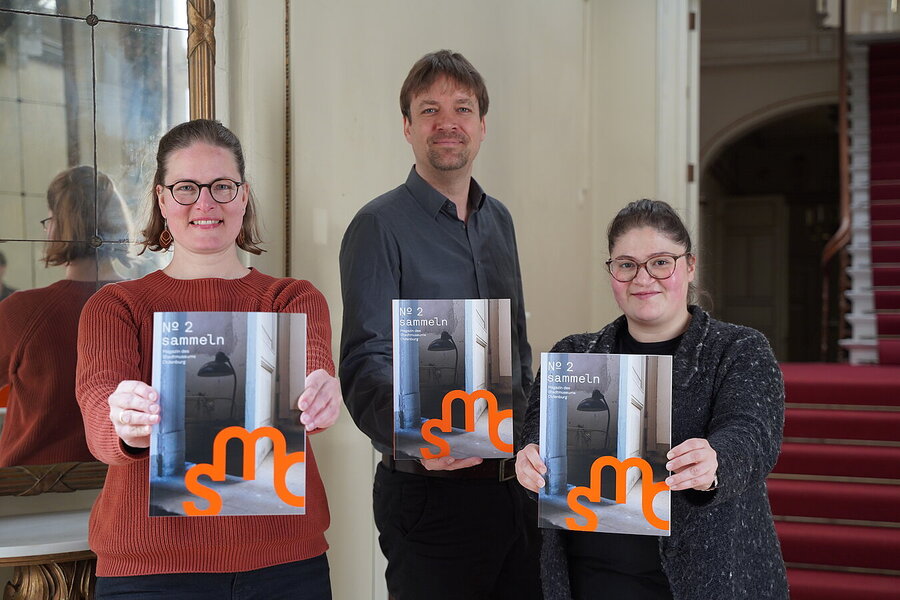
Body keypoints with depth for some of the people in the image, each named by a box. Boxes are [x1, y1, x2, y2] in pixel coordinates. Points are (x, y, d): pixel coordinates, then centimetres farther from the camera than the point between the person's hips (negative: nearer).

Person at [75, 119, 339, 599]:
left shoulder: (294, 298, 6)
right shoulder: (115, 306, 4)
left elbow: (307, 368, -16)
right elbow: (98, 397, -15)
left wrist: (316, 398, -40)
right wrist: (129, 426, -39)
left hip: (285, 561, 1)